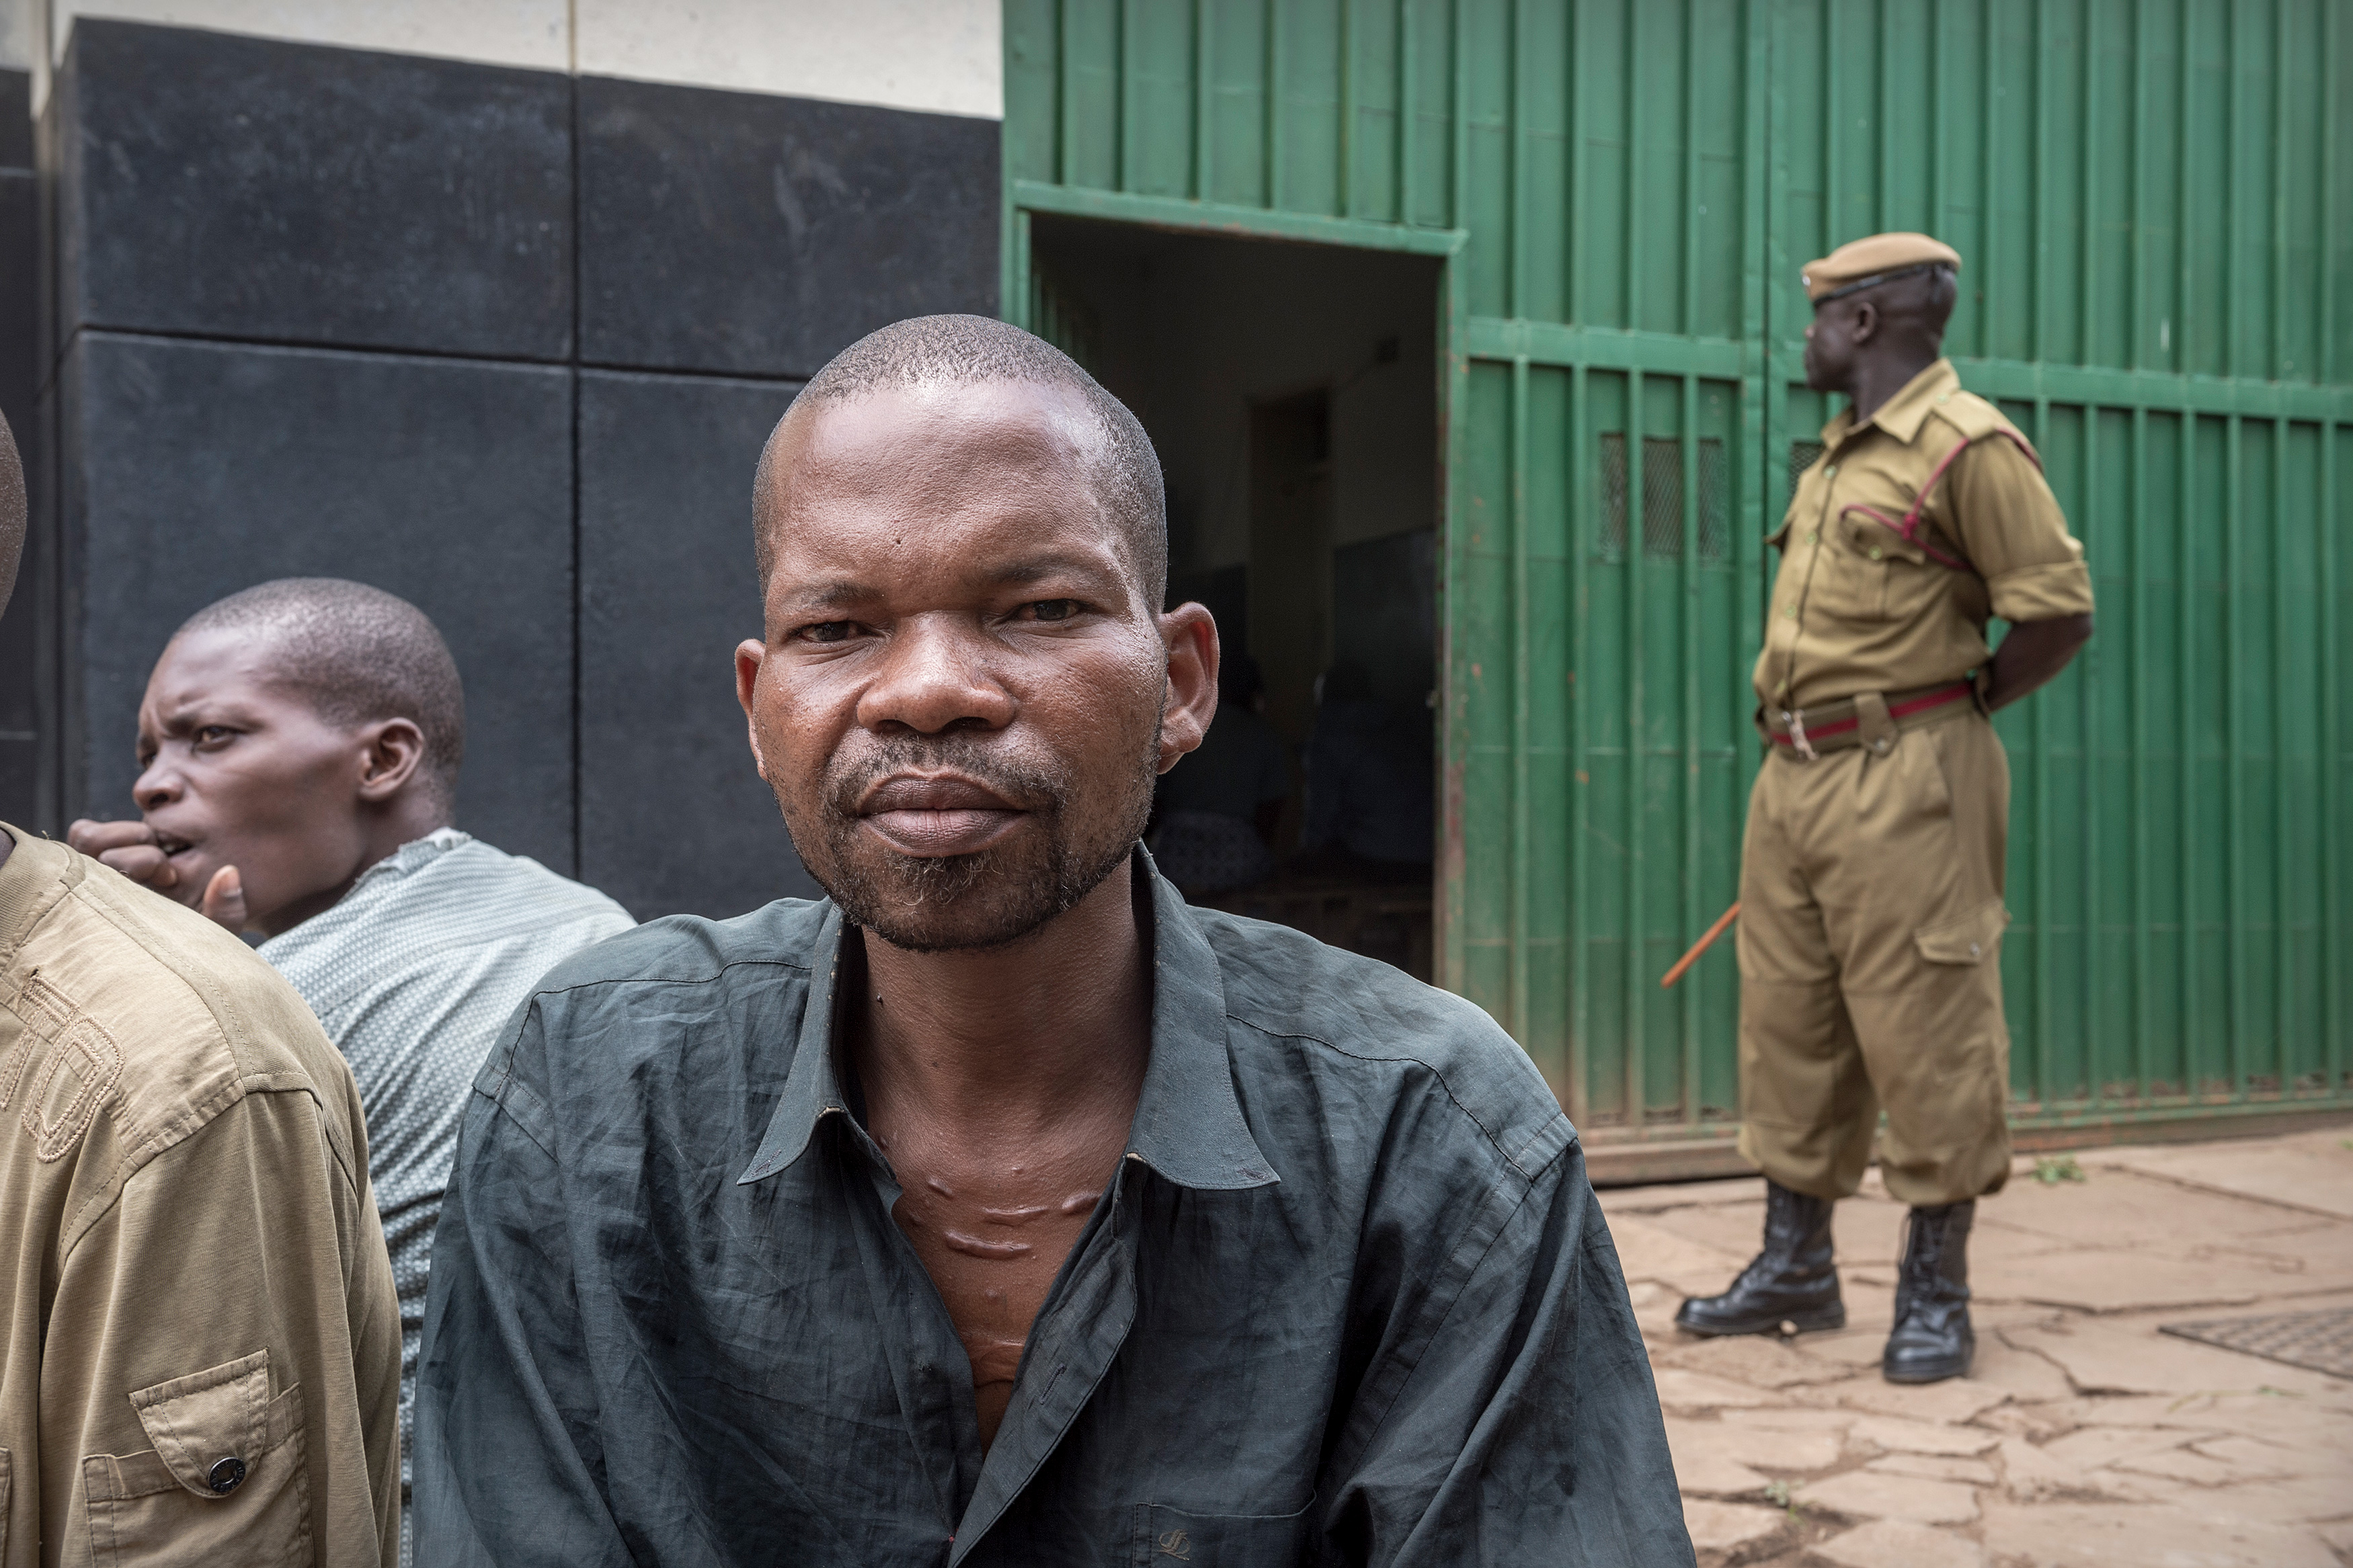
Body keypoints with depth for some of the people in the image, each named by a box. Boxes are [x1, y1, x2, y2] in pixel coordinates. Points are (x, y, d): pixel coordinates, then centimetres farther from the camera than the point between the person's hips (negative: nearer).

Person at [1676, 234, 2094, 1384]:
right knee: (1789, 1028, 12)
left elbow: (2059, 614, -11)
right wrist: (1805, 736, 16)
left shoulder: (1967, 446, -8)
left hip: (1901, 784, -9)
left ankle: (1935, 1296, 8)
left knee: (1924, 1035, -3)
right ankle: (1796, 1268, 23)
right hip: (1793, 777, 9)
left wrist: (1951, 712, -2)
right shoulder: (1839, 453, 18)